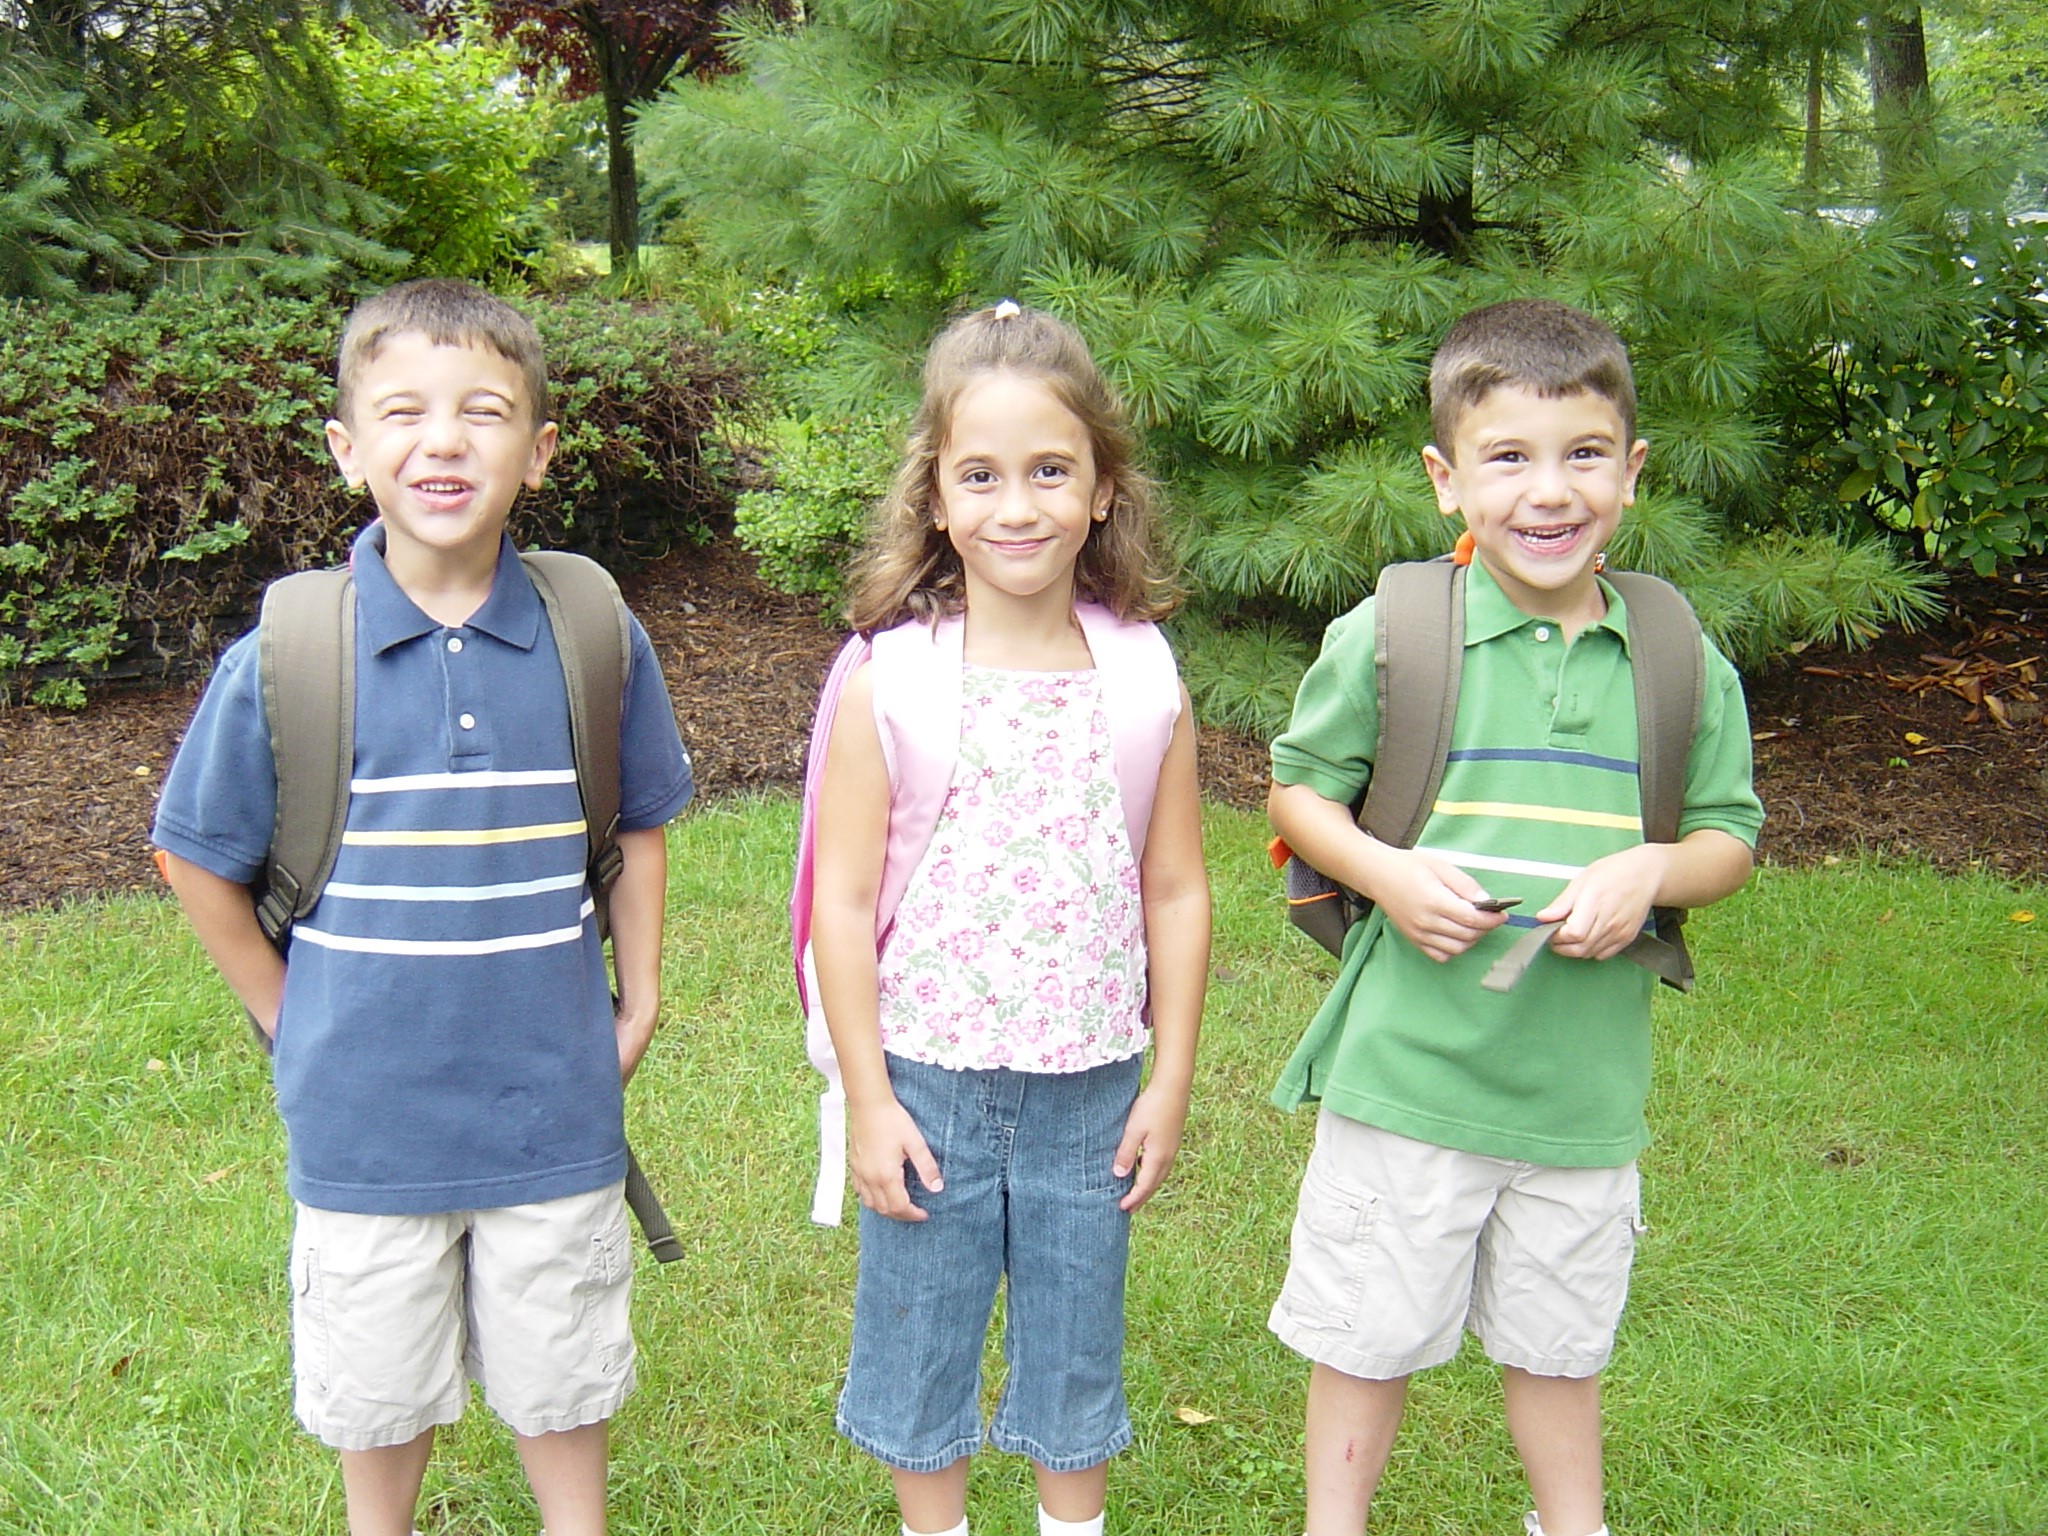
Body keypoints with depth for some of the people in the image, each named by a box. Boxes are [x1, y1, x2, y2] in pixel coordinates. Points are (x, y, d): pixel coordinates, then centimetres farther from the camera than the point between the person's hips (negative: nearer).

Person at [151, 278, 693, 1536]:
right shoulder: (282, 662, -13)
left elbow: (638, 828, 6)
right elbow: (203, 863, 0)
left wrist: (639, 1004, 5)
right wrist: (292, 1022, 1)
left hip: (552, 1101, 1)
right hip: (362, 1112, 0)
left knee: (559, 1376, 19)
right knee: (380, 1385, 19)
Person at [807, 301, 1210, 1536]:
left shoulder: (1145, 675, -6)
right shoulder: (890, 682, -12)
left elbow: (1175, 892, 1)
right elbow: (845, 901, -8)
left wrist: (1171, 1081, 2)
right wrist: (868, 1099, -8)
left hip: (1090, 1088, 2)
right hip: (930, 1082, -1)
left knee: (1077, 1333, 19)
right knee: (919, 1330, 16)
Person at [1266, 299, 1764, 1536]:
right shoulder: (1388, 638, -10)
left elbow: (1731, 834, 7)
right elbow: (1298, 789, 1)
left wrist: (1649, 872, -15)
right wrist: (1383, 870, -17)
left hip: (1587, 1084, 3)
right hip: (1407, 1068, -2)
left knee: (1560, 1342, 23)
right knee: (1368, 1337, 13)